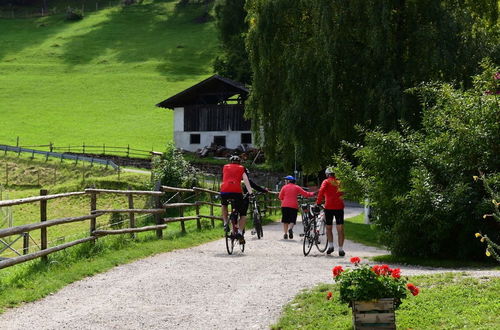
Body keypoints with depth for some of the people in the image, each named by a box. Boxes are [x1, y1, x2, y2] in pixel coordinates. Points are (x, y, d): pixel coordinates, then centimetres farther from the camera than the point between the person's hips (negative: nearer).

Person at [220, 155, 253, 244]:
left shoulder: (225, 167, 25)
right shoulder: (241, 168, 20)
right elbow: (246, 181, 9)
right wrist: (251, 193, 6)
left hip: (224, 191, 2)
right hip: (237, 192, -2)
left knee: (224, 205, 37)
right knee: (243, 214, 14)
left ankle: (225, 224, 19)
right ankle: (240, 232, -6)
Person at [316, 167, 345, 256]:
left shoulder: (326, 182, 2)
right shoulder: (339, 182, 14)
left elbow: (321, 191, -13)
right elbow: (343, 193, 19)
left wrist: (318, 203, -12)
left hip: (329, 207, -2)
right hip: (339, 207, 2)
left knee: (329, 228, 13)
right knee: (340, 229, 1)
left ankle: (330, 245, 1)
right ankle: (341, 249, -4)